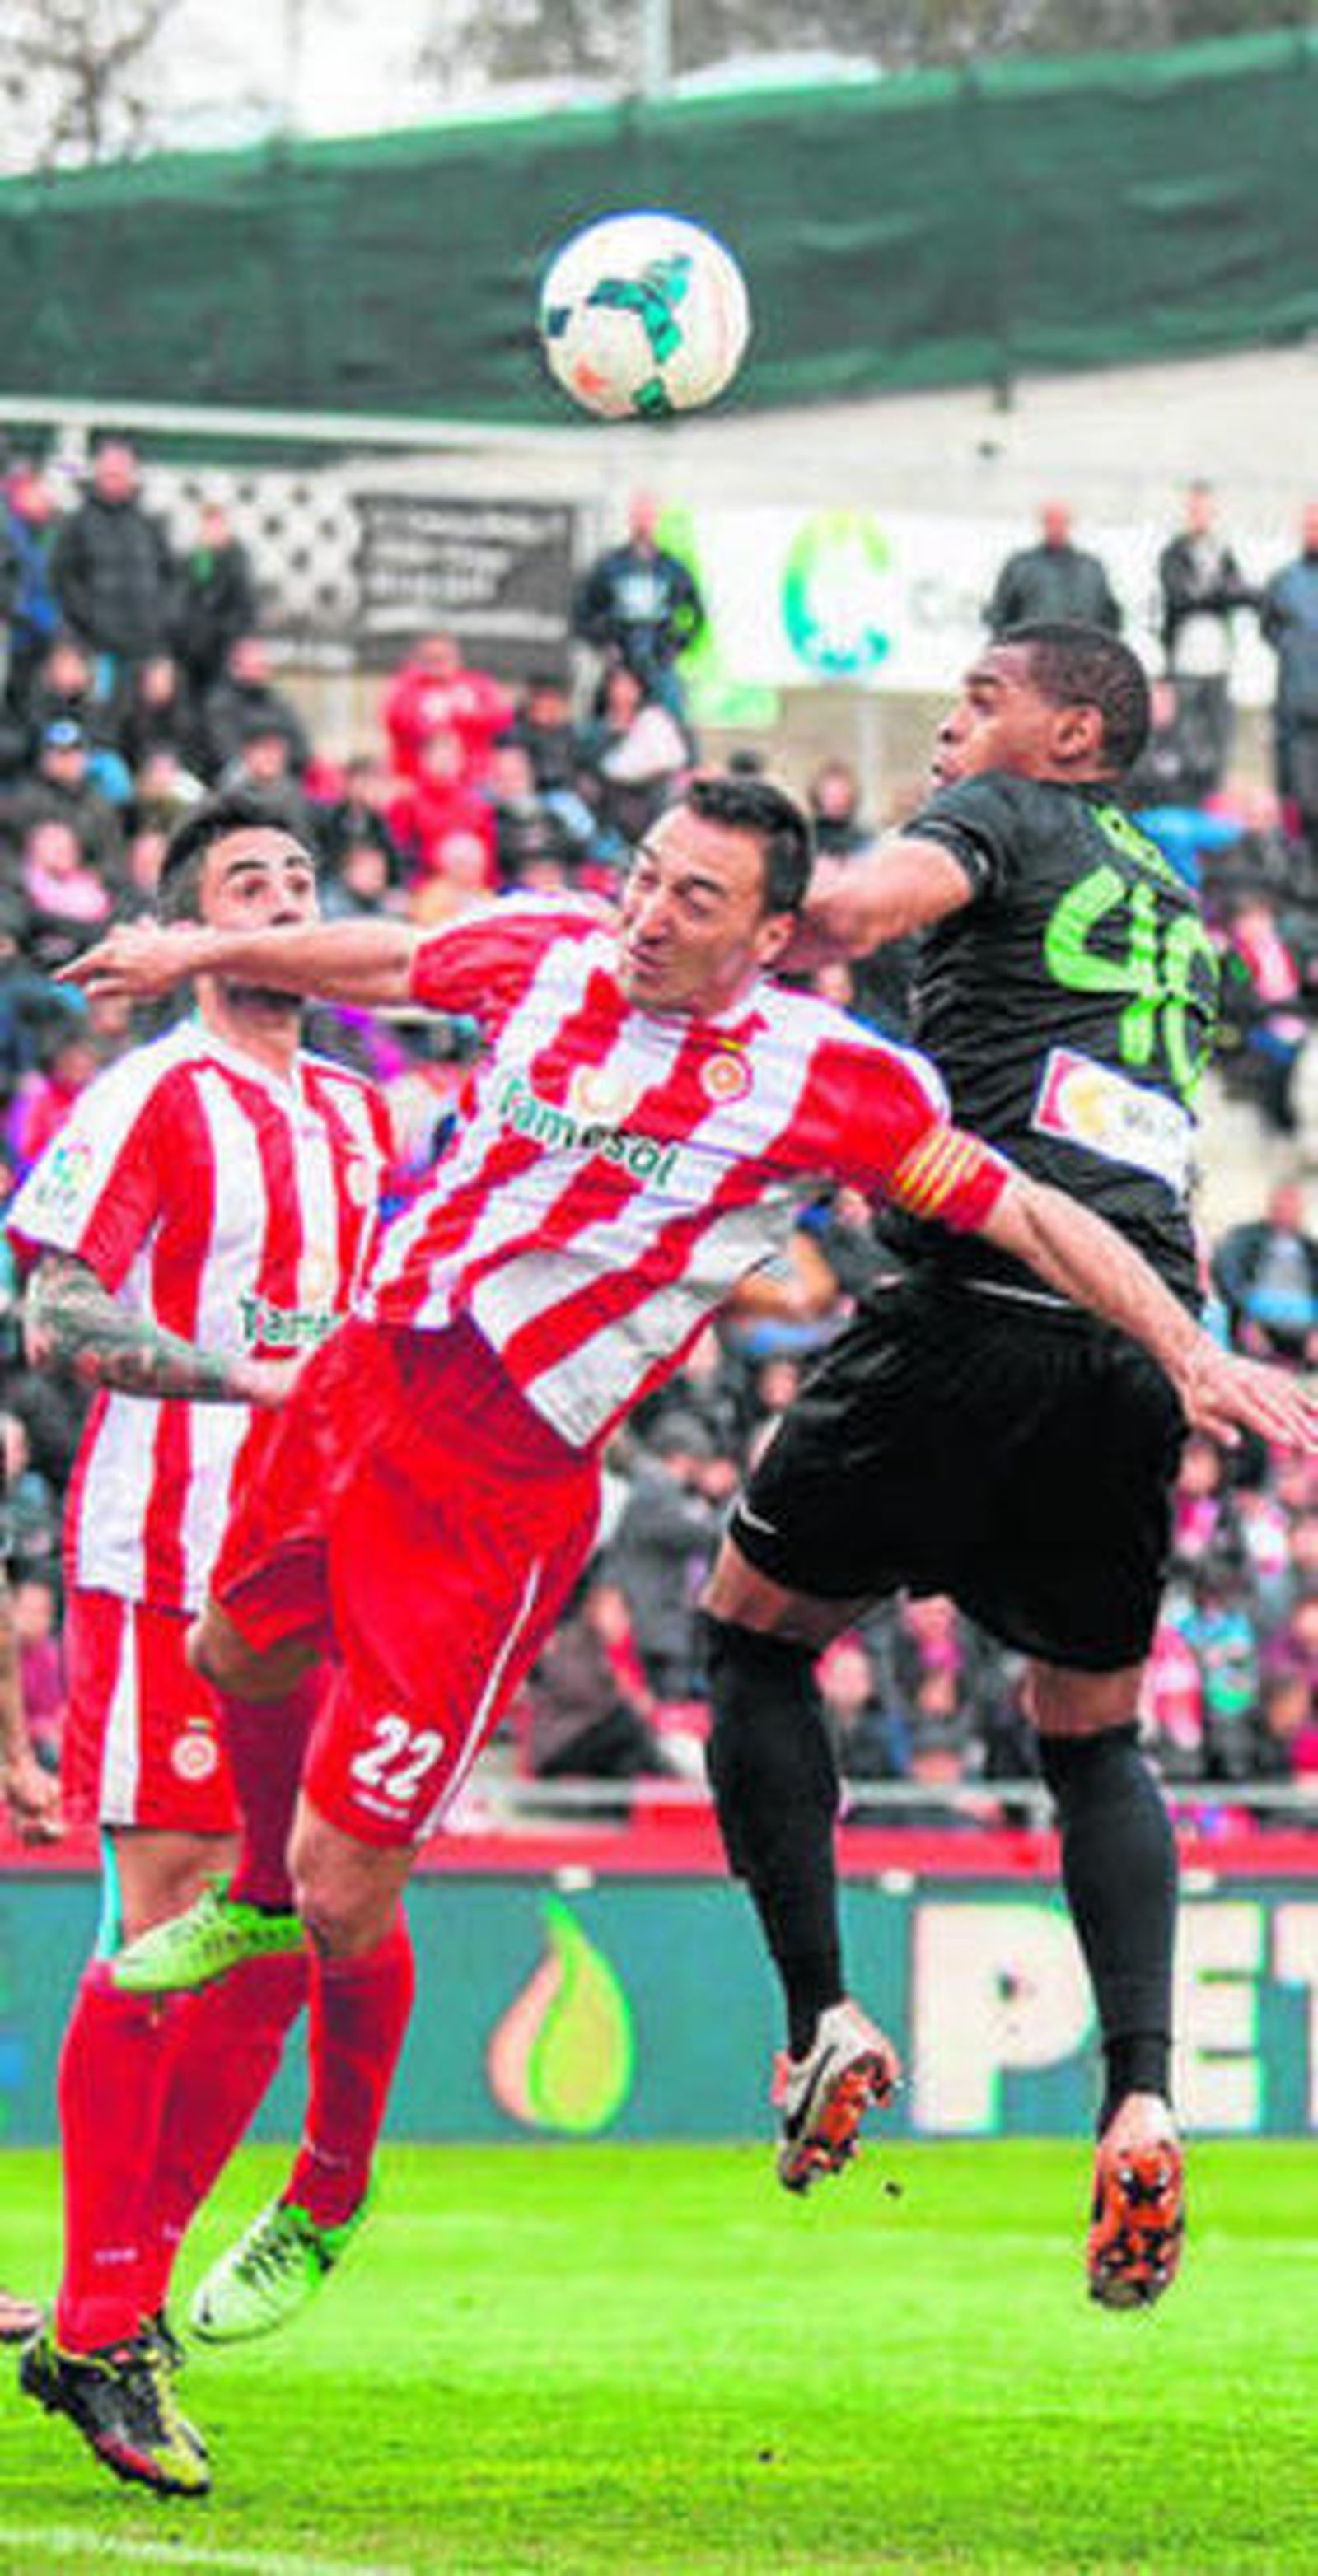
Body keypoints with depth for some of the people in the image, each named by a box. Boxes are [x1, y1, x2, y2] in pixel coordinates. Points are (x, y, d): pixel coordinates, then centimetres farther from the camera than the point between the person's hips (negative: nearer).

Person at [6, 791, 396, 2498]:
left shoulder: (356, 1117, 18)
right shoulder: (154, 1099, -6)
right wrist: (243, 1373, -22)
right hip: (160, 1566, -8)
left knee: (279, 1936, 4)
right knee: (163, 1926, -10)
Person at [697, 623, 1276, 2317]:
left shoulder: (1007, 818, 7)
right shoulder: (1173, 909, 28)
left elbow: (877, 898, -16)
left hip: (981, 1306, -6)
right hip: (1145, 1338, 6)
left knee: (755, 1632, 11)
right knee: (1093, 1734, 18)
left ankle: (822, 2017, -2)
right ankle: (1140, 2097, -4)